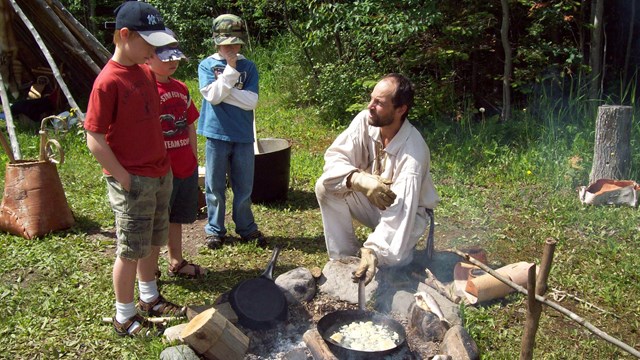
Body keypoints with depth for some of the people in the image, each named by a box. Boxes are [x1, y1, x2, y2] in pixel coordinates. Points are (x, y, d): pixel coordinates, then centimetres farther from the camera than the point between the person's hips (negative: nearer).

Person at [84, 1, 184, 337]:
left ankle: (149, 297, 38)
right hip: (133, 182, -8)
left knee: (152, 242, 20)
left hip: (161, 175, 8)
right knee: (131, 250, 5)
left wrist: (163, 165, 12)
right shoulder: (108, 81, -18)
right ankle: (124, 316, 22)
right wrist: (125, 179, -17)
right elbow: (94, 140, -18)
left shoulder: (146, 72, 6)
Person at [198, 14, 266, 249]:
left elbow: (251, 101, -9)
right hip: (217, 134, -1)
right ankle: (215, 230, 23)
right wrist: (231, 69, -15)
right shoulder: (206, 65, 0)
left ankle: (246, 228, 26)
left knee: (244, 186, 10)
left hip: (243, 136, 1)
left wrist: (222, 91, -12)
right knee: (215, 186, 8)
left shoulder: (249, 66, 3)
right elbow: (213, 96, -15)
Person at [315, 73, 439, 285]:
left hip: (408, 212, -4)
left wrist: (372, 250, -52)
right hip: (371, 201, 4)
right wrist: (360, 179, -40)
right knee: (325, 186, -20)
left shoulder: (414, 152, -32)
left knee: (388, 259, -31)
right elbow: (334, 157, -19)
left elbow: (400, 212, -38)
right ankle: (344, 258, -7)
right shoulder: (365, 120, -18)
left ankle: (401, 248, 8)